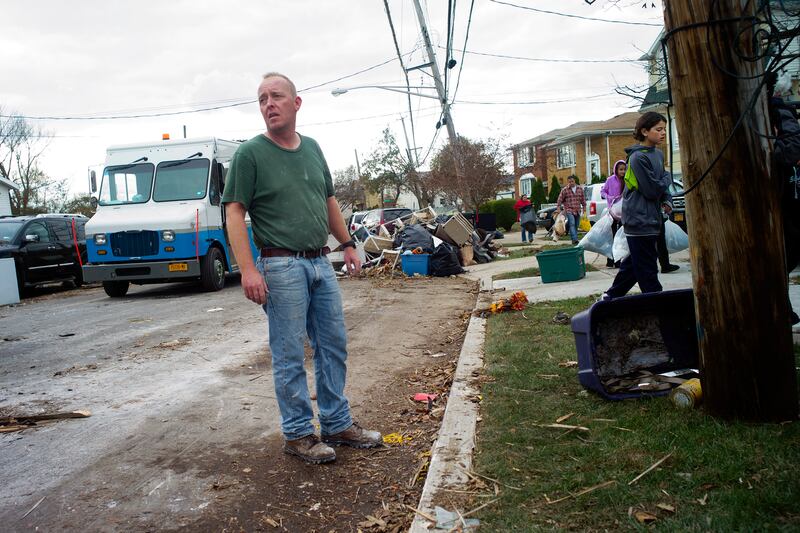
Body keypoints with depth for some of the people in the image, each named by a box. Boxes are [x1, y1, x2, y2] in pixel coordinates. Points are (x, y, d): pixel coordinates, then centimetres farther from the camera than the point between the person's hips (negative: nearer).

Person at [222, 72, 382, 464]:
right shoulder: (250, 153, -6)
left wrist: (347, 244, 18)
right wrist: (247, 269, -19)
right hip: (281, 267, -6)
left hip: (321, 263, 7)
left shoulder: (312, 148, 12)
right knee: (290, 357, 1)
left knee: (333, 347, 11)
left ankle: (337, 425, 24)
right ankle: (298, 434, 15)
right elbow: (234, 212, -10)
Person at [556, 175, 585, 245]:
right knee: (572, 224, -19)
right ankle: (574, 239, -28)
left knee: (576, 226, 8)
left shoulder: (580, 189, 11)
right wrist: (558, 208, -8)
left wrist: (584, 207, 15)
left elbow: (583, 199, 18)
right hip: (569, 210, -5)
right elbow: (559, 200, -1)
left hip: (578, 211, 5)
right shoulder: (564, 190, -1)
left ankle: (574, 239, 17)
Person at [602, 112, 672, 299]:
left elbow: (661, 186, 22)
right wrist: (668, 178, -1)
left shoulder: (658, 154, 13)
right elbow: (652, 190, -18)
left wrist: (666, 200, 2)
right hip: (640, 220, -9)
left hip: (651, 219, 9)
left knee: (635, 262, 17)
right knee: (647, 269, -3)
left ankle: (611, 296, 27)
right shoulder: (638, 157, -15)